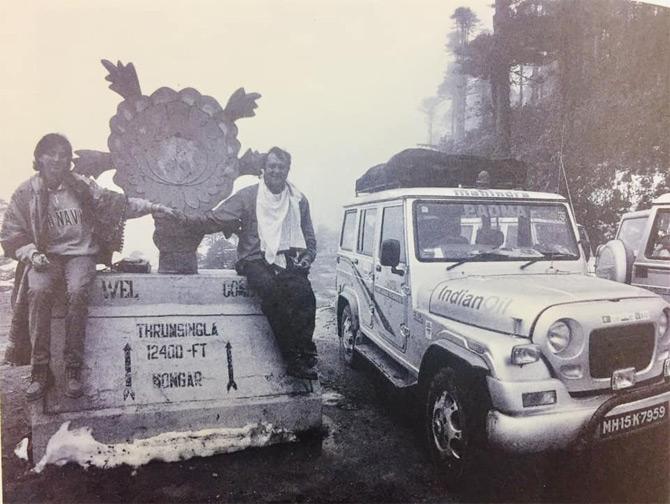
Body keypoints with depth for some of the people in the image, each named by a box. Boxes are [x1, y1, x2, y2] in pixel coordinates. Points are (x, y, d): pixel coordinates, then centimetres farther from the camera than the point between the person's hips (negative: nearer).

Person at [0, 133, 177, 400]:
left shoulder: (82, 186, 7)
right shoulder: (25, 193, 6)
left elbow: (115, 204, 10)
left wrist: (149, 206, -1)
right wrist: (32, 253, -11)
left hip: (80, 254, 0)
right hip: (45, 256, 0)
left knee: (78, 291, -32)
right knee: (38, 291, -32)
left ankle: (73, 368, -23)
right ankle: (40, 369, -21)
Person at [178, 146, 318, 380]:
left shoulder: (299, 200, 17)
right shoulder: (248, 196, 6)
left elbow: (309, 237, 24)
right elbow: (216, 219, -2)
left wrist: (308, 256, 5)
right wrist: (186, 219, -16)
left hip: (289, 259, 3)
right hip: (256, 260, -2)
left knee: (302, 292, -30)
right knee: (271, 289, -34)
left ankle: (303, 357, -26)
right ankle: (295, 357, -26)